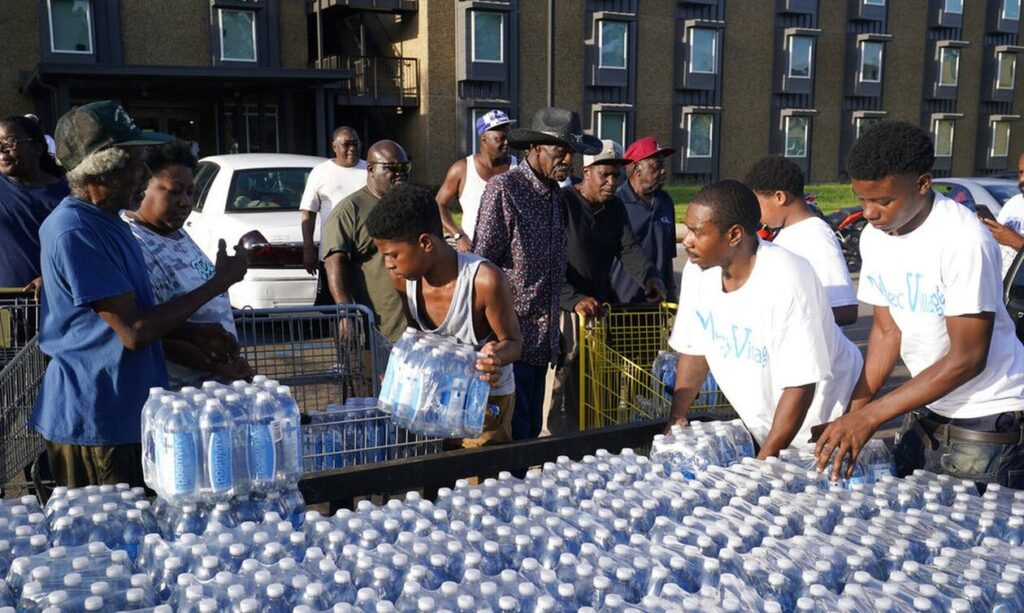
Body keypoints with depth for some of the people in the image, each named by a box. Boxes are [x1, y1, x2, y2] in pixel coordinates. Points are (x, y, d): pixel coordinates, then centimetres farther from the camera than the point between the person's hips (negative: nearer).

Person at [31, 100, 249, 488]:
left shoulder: (106, 222, 10)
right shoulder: (75, 233, -22)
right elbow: (134, 332, -23)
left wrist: (193, 334, 6)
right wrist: (219, 282, -18)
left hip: (126, 411, 9)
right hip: (96, 423, -9)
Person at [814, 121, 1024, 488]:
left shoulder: (964, 240, -23)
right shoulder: (873, 237, -2)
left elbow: (967, 358, -23)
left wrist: (869, 416, -24)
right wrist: (852, 415, -5)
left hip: (988, 425, -6)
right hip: (925, 412, 6)